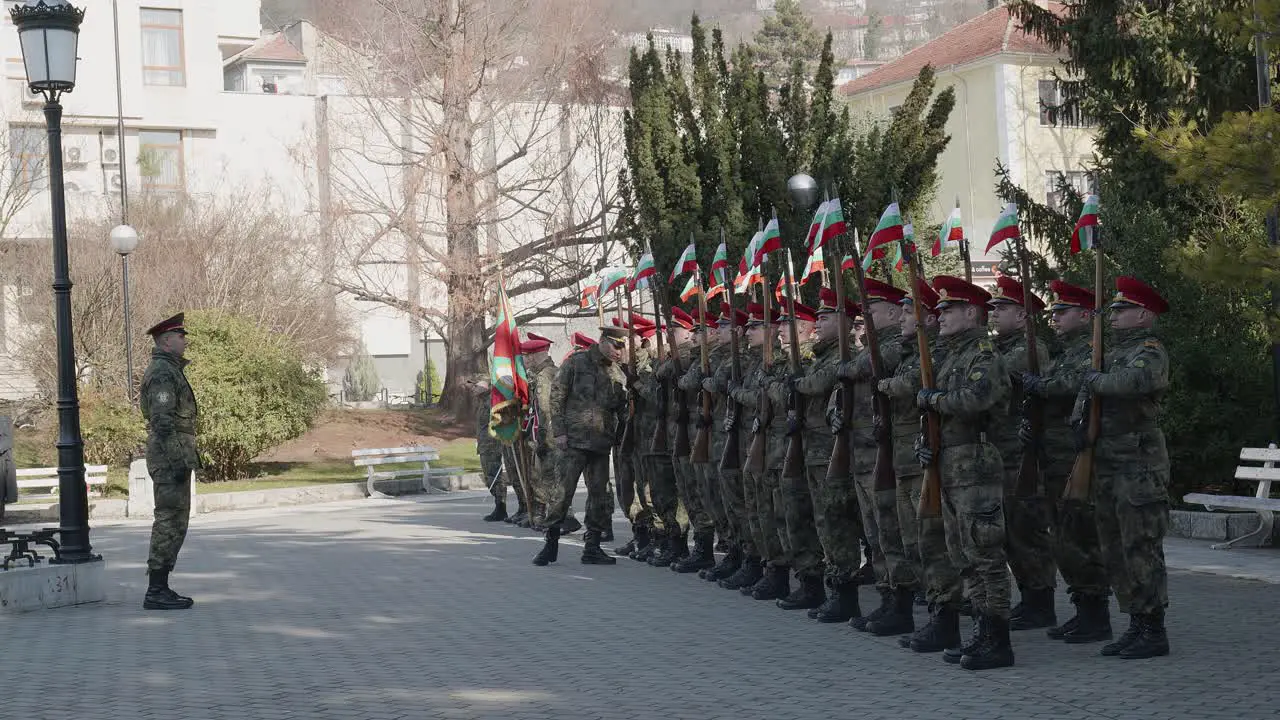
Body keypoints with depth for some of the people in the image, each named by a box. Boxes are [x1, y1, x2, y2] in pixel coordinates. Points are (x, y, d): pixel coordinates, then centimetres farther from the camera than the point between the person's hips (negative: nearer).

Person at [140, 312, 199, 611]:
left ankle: (160, 588, 16)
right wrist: (179, 461, -24)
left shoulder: (168, 370, 20)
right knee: (170, 522, -9)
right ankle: (156, 591, -7)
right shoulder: (162, 372, -14)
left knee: (173, 522, 12)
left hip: (172, 458, 11)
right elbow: (163, 421, -22)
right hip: (171, 456, -11)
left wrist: (188, 457, 24)